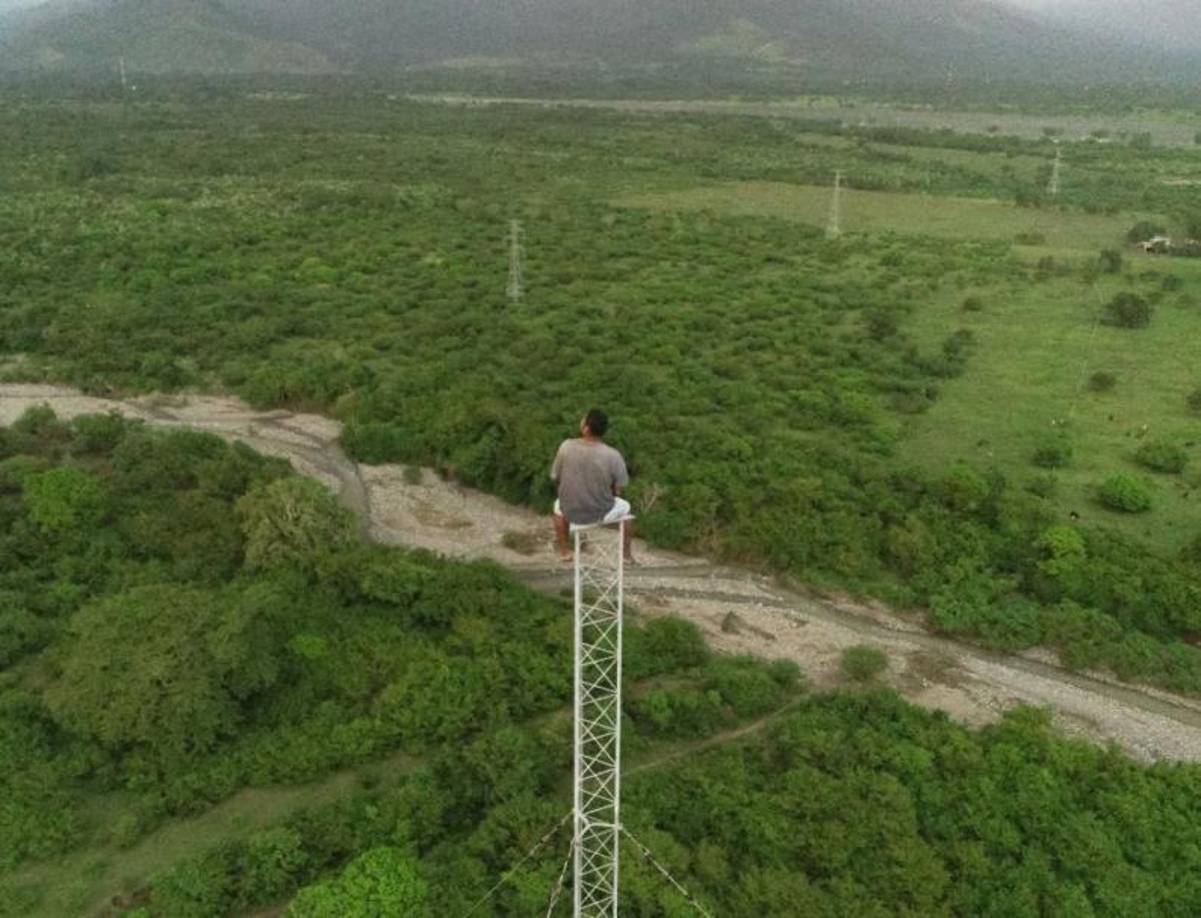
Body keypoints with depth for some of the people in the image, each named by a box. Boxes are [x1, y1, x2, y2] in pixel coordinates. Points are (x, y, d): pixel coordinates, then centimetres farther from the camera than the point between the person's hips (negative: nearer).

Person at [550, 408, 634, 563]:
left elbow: (555, 478, -2)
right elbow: (618, 490, -8)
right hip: (602, 513, -1)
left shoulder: (566, 447, -17)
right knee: (624, 506, 33)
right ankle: (626, 553, 43)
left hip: (571, 512, 1)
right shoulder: (612, 455, -21)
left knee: (559, 505, 37)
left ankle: (565, 551, 44)